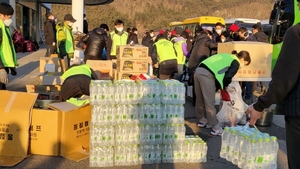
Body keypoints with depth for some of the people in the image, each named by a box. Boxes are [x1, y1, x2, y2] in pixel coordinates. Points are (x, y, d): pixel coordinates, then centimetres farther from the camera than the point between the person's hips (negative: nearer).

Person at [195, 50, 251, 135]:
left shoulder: (227, 57, 30)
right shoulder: (236, 63, 5)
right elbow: (227, 78, -5)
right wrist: (225, 86, 15)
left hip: (198, 71, 9)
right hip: (207, 75, -9)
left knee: (200, 99, 20)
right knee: (210, 103, -3)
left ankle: (202, 120, 36)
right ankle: (215, 128, 5)